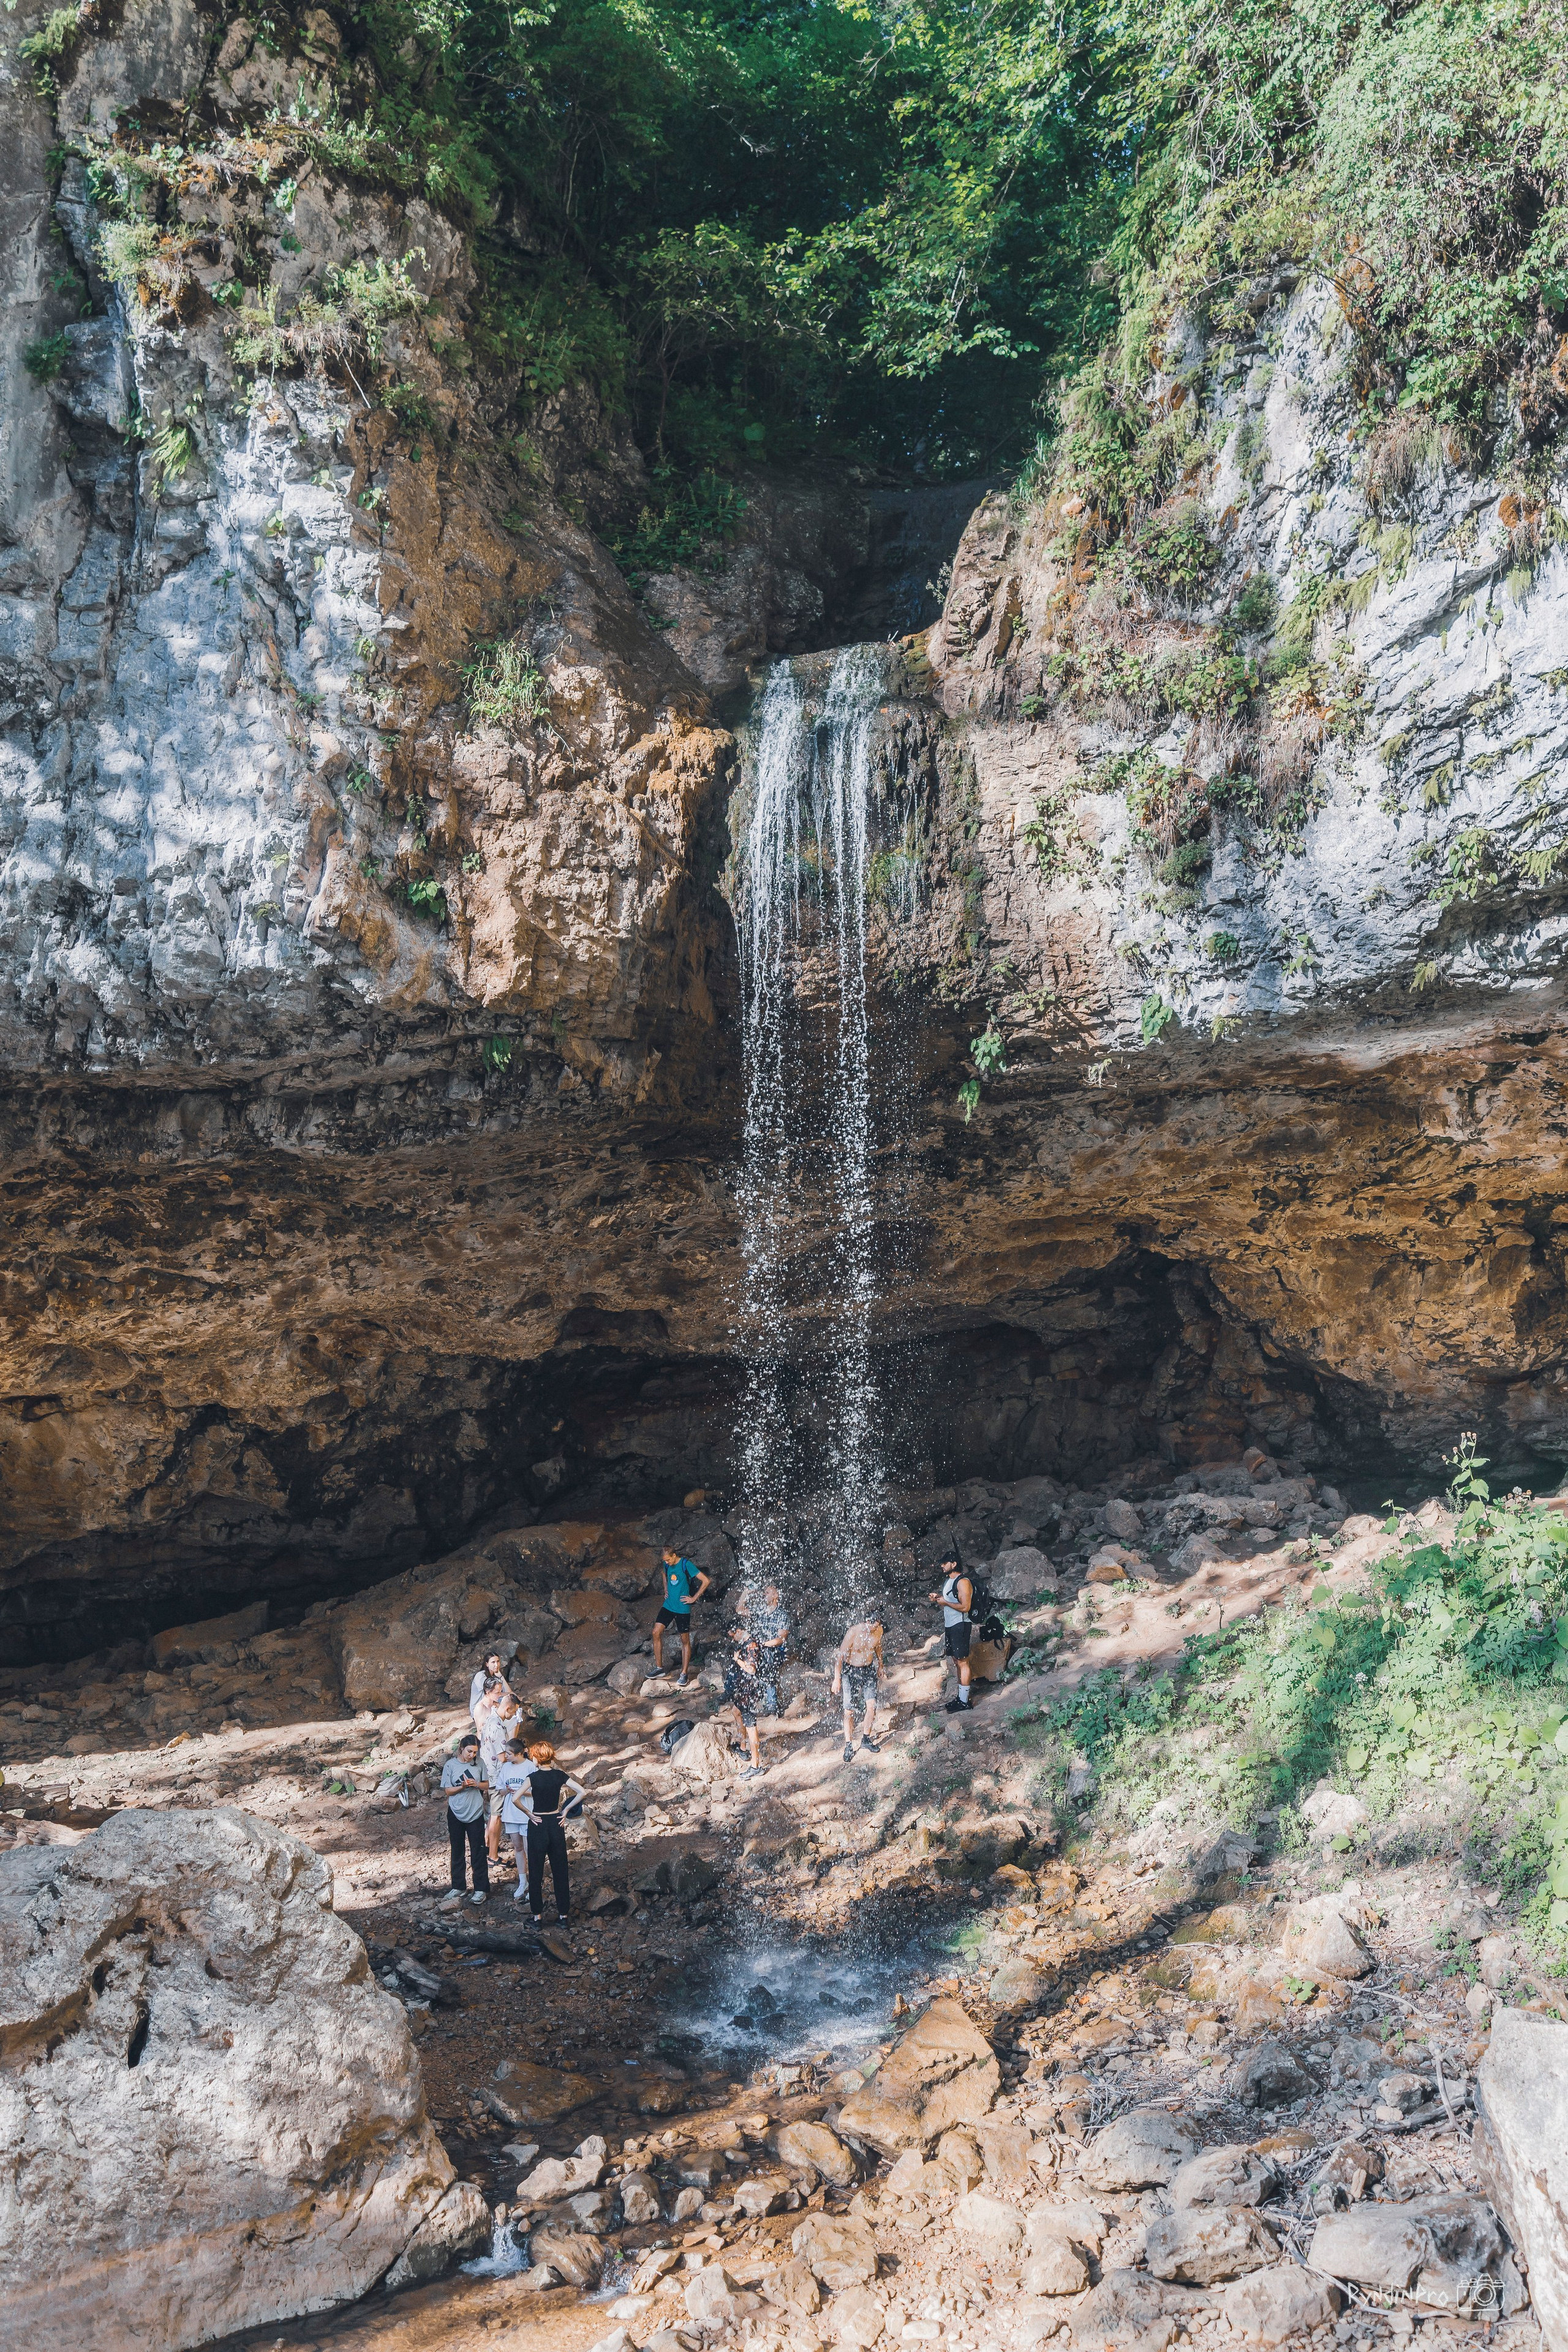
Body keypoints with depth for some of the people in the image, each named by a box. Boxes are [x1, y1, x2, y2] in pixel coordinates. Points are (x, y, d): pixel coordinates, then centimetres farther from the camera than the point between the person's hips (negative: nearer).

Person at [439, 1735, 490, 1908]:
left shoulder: (479, 1764, -4)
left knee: (478, 1853, 2)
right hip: (456, 1814, 1)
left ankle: (481, 1889, 11)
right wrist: (462, 1787, -22)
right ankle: (459, 1887, 25)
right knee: (457, 1852, 12)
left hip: (475, 1813, -1)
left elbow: (486, 1785, 5)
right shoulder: (450, 1765, -7)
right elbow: (448, 1791, -4)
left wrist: (477, 1784, -16)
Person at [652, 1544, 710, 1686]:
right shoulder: (667, 1565, 4)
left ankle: (684, 1674, 10)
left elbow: (706, 1581, -17)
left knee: (685, 1640, 3)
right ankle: (659, 1668, 9)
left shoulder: (686, 1565, -15)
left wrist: (694, 1598, -14)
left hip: (682, 1609, -6)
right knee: (656, 1633, -3)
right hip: (668, 1605, 6)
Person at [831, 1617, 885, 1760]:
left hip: (869, 1670, 4)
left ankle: (866, 1739, 14)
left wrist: (880, 1671, 21)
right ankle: (849, 1745, 10)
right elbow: (841, 1654, -20)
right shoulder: (853, 1632, -23)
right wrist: (837, 1678, -25)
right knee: (849, 1711, -2)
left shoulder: (878, 1631, -7)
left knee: (872, 1706, -6)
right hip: (852, 1672, -4)